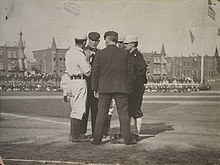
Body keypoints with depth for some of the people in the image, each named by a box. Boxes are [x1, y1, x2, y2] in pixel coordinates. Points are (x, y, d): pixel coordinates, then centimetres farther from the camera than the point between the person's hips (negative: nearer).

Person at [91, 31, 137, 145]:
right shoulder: (124, 53, 2)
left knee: (101, 114, 6)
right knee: (124, 114, 5)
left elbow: (95, 72, 0)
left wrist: (95, 89, 6)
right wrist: (128, 87, 13)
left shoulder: (100, 54, -1)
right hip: (121, 88, 1)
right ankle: (127, 138, 7)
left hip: (104, 88, 0)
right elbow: (128, 71, 5)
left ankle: (97, 139, 9)